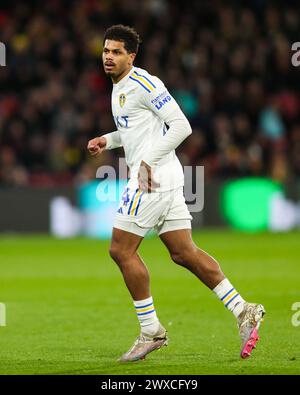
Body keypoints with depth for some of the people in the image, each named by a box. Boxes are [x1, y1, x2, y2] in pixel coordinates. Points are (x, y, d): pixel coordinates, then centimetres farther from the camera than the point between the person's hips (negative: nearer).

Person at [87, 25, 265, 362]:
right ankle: (243, 312, 6)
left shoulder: (143, 84, -12)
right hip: (165, 181, 10)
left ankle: (150, 331, 1)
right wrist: (107, 140, 17)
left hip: (153, 179, -10)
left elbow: (181, 125, -17)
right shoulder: (119, 87, 17)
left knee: (121, 250, -5)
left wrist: (148, 161, -20)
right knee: (184, 253, 7)